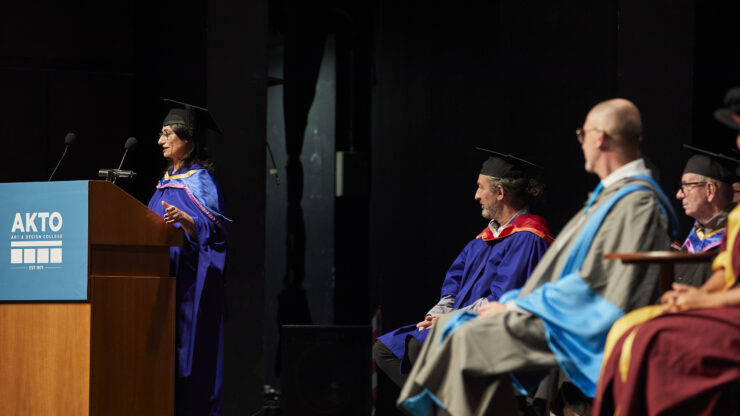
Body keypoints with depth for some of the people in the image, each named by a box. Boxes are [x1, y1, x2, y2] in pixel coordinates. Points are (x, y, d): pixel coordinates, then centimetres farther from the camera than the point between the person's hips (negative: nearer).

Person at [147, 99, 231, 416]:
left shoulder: (200, 182, -8)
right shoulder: (167, 180, 18)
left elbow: (214, 229, -19)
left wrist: (184, 220, -34)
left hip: (187, 287, -8)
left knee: (183, 355, -10)